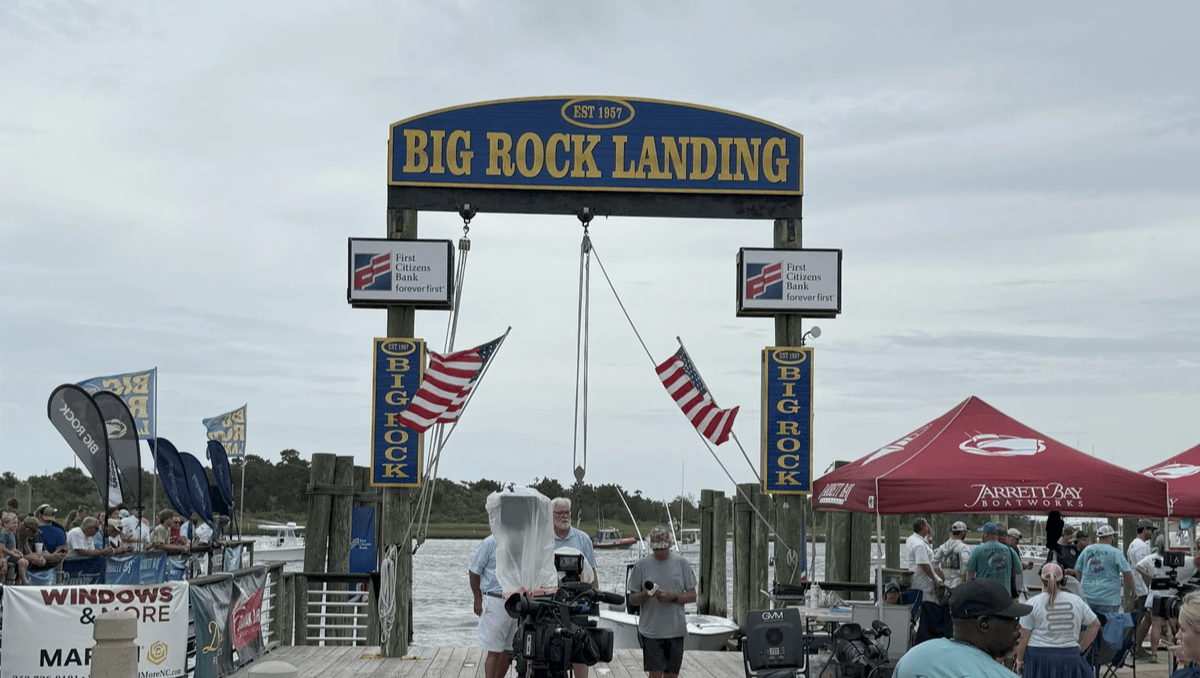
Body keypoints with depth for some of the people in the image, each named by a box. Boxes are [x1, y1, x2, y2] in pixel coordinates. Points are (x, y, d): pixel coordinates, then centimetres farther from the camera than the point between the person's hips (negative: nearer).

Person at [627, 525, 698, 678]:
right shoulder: (641, 564, 1)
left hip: (676, 630, 2)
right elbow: (632, 599, 4)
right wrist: (646, 595, -18)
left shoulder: (681, 563, 4)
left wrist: (672, 597, -14)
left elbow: (692, 596, 4)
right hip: (651, 630, -2)